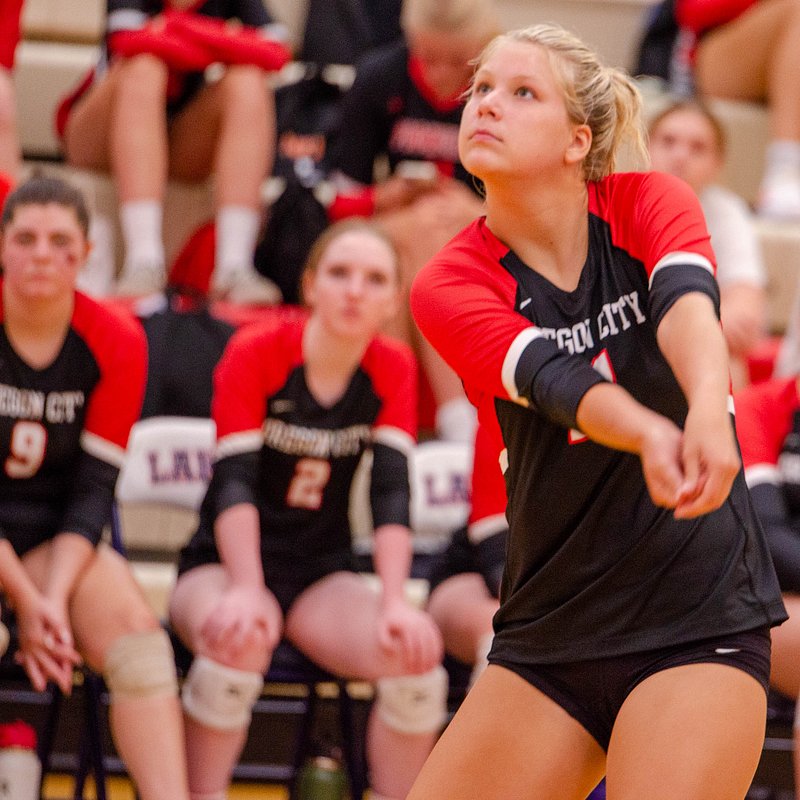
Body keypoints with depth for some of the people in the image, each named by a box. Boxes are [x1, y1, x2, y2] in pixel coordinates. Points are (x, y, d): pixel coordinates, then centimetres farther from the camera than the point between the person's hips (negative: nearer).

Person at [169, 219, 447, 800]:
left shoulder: (393, 371, 0)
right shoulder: (256, 352, -10)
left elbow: (392, 492, -9)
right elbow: (234, 482, -19)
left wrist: (394, 603, -25)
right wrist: (247, 593, -35)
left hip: (323, 575, 3)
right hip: (224, 564, -3)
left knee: (417, 651, -25)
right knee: (239, 639, -37)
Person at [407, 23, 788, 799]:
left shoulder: (650, 204, -3)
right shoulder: (450, 284, -3)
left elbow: (687, 303, -25)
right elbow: (558, 382, -22)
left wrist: (708, 413, -47)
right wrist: (649, 434, -44)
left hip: (700, 622, -2)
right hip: (548, 640, 3)